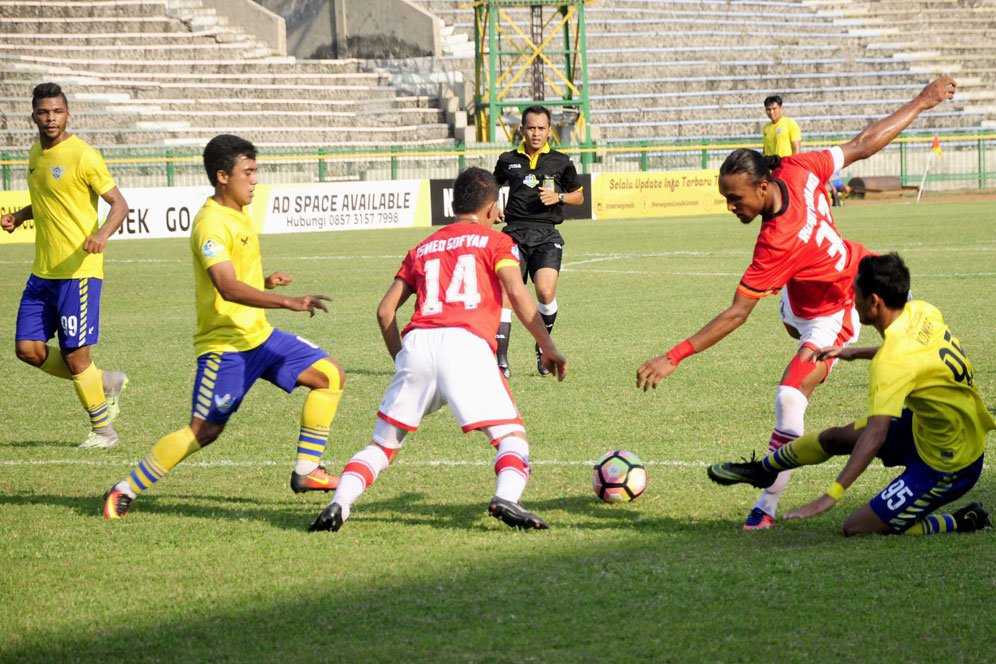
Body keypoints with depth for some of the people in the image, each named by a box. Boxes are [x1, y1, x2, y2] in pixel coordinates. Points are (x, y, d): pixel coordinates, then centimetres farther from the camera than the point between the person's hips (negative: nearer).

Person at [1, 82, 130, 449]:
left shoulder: (82, 155, -12)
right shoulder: (35, 154, 12)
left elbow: (119, 204, -12)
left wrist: (102, 234, -31)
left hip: (78, 271, -8)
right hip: (42, 272, 8)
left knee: (75, 353, -5)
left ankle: (103, 431, 12)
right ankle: (104, 382, 22)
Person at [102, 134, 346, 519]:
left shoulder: (237, 216, 12)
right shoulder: (212, 224, -19)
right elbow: (228, 287, -31)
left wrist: (266, 282, 8)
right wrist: (288, 302, -36)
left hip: (259, 335, 9)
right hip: (225, 345, -9)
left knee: (330, 375, 3)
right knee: (203, 432, -9)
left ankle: (306, 471, 7)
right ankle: (124, 492, 2)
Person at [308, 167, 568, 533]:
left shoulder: (422, 249, 29)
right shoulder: (496, 241, 18)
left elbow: (385, 310, 22)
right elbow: (517, 293, 1)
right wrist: (549, 348, 3)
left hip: (416, 342, 4)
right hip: (465, 342, -4)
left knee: (383, 444, 14)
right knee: (512, 437, -2)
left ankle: (339, 503, -8)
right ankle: (506, 497, -31)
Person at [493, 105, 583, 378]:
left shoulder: (560, 162, 9)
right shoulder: (508, 160, 12)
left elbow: (579, 196, 18)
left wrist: (558, 197, -1)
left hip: (547, 235, -1)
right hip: (515, 232, 1)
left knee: (546, 292, -20)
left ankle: (544, 346, 7)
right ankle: (501, 361, -10)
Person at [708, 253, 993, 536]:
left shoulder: (892, 362, -30)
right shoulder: (921, 311, -5)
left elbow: (876, 434, -36)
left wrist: (831, 495, -39)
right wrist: (854, 353, 23)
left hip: (947, 467, -9)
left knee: (856, 529, -6)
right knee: (835, 438, 17)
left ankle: (964, 523, 2)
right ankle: (761, 469, 43)